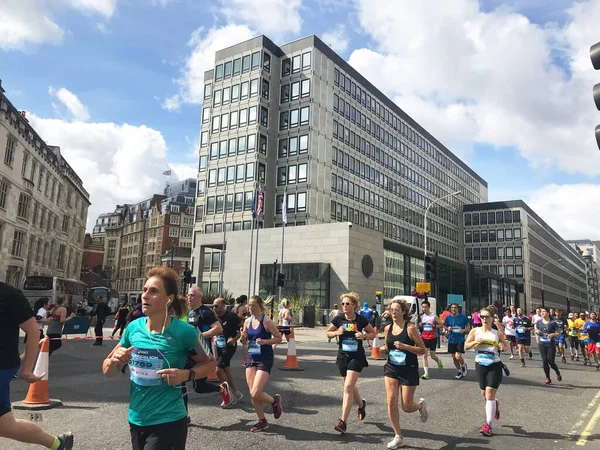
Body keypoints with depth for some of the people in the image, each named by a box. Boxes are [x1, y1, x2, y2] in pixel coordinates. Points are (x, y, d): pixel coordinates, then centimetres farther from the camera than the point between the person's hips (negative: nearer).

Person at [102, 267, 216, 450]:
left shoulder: (184, 332, -17)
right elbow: (108, 371, 8)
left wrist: (186, 374, -20)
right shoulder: (133, 328, -4)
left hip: (167, 422, -5)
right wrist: (114, 360, -14)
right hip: (136, 420, 5)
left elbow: (210, 363, -2)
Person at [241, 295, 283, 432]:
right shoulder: (247, 321, 4)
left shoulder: (266, 321, -13)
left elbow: (279, 338, -8)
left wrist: (265, 341, -22)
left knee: (255, 393, -13)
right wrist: (243, 337, -8)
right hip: (251, 358, 6)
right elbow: (245, 340, 14)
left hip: (265, 360, -6)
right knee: (252, 394, 7)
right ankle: (262, 421, 25)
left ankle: (275, 401, 17)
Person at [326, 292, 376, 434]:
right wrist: (336, 332, -12)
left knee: (348, 387, -13)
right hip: (343, 355, 4)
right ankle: (361, 404, 49)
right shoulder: (338, 319, -4)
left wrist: (364, 336, -15)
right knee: (350, 386, 18)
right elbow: (328, 333, 8)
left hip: (357, 356, -4)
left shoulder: (361, 319, -8)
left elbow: (373, 333, 5)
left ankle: (343, 422, -8)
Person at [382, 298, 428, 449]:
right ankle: (398, 436, 13)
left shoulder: (410, 328, -14)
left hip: (409, 370, -4)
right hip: (391, 368, 4)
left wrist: (404, 346, -25)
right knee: (391, 402, -5)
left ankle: (421, 405, 39)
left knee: (406, 407, 2)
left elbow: (423, 350, -14)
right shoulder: (388, 329, 1)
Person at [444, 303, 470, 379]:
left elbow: (468, 327, 3)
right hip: (451, 340, 4)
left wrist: (464, 330, -17)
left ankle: (464, 366, 17)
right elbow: (445, 326, 12)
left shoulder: (463, 317, -5)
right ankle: (460, 371, 32)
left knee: (458, 357, -16)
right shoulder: (448, 317, 1)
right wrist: (448, 329, -10)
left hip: (460, 340, -4)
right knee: (454, 358, 10)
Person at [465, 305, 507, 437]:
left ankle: (488, 424, 2)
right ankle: (494, 405, 48)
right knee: (484, 395, 13)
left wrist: (502, 346, -15)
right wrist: (475, 342, -17)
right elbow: (465, 346, 0)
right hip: (480, 365, 2)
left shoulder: (497, 333, -1)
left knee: (490, 395, -7)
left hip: (494, 365, -2)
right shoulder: (475, 331, 0)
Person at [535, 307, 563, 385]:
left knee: (551, 361, -3)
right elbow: (536, 332, 16)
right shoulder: (539, 322, 5)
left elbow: (559, 333, -1)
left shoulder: (552, 323, -6)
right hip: (542, 344, 3)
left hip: (551, 344, -3)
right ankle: (548, 378, 11)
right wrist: (538, 342, 4)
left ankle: (558, 373, 29)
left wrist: (553, 334, -18)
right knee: (544, 361, -1)